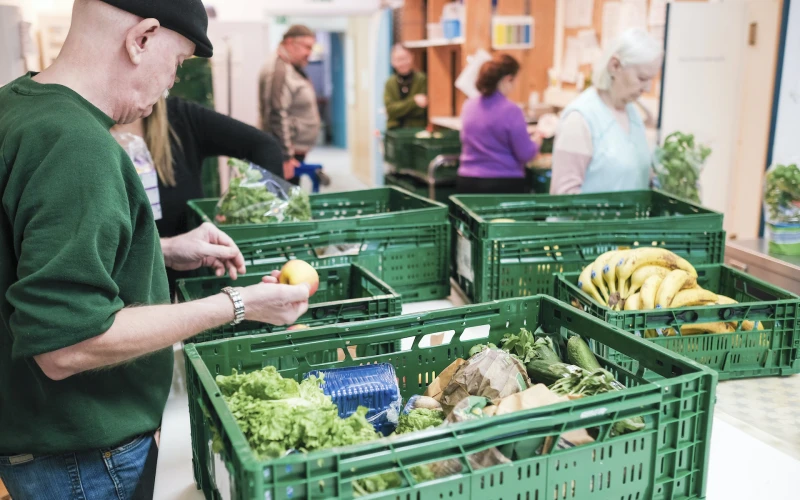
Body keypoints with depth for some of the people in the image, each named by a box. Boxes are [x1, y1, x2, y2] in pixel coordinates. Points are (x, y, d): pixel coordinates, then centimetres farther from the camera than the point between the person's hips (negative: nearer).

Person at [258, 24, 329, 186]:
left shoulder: (293, 68, 15)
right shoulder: (278, 70, -17)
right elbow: (276, 117, -23)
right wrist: (285, 157, -24)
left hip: (296, 152, 10)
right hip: (286, 154, -10)